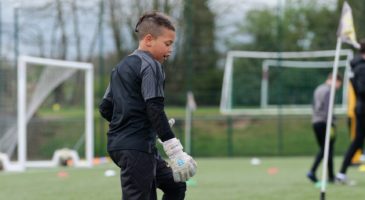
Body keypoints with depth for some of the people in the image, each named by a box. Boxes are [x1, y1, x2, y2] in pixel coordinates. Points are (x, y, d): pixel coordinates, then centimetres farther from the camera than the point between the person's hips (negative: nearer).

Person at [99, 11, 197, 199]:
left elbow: (105, 108, 19)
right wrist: (175, 151, -21)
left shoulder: (121, 66, 18)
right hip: (137, 147, -10)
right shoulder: (150, 65, -10)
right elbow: (155, 111, -20)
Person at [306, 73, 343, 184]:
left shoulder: (318, 89, 17)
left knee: (322, 149, 13)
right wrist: (331, 126, -19)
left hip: (315, 122, 8)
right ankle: (331, 176, 1)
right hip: (324, 123, -8)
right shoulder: (328, 91, -11)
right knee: (328, 149, -2)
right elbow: (327, 109, -18)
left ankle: (312, 171, 0)